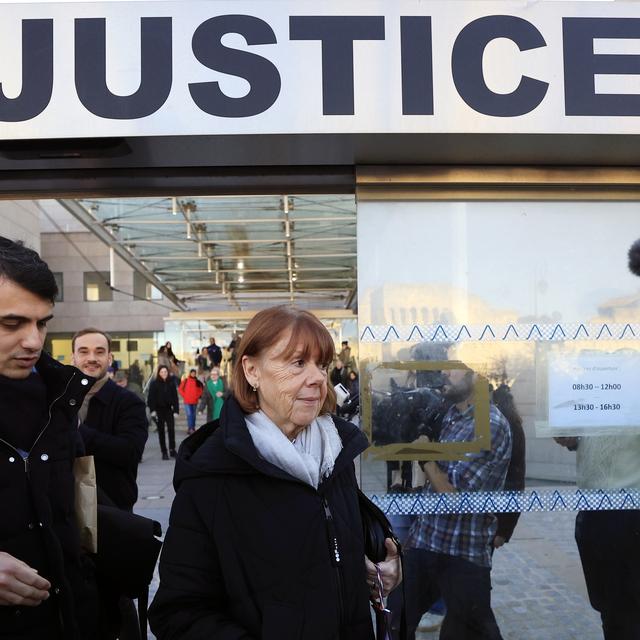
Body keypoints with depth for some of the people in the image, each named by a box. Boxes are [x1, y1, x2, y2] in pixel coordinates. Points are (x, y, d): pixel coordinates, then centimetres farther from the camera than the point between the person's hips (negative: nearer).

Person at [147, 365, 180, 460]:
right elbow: (151, 398, -3)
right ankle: (164, 452, 9)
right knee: (161, 431, 4)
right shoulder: (154, 383, -1)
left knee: (171, 429, -10)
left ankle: (172, 450, -1)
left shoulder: (171, 383, 5)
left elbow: (175, 397, 5)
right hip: (158, 410, -1)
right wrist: (152, 410, -11)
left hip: (169, 409, 1)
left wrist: (176, 410, -2)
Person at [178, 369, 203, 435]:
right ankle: (190, 428, -11)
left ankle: (193, 428, 17)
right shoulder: (185, 381, -1)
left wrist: (198, 396, 2)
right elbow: (180, 389, 4)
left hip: (195, 401, 2)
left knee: (193, 415, 9)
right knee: (189, 414, -10)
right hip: (187, 402, -2)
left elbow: (201, 390, 12)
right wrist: (184, 395, -1)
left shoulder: (198, 382, 3)